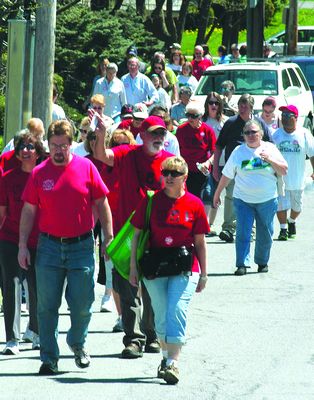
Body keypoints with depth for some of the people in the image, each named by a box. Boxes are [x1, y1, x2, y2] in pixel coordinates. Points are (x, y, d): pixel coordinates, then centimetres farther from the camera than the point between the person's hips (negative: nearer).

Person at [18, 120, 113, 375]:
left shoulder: (86, 167, -1)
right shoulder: (39, 173, 1)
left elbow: (101, 204, 5)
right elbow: (29, 211, 6)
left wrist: (109, 238, 2)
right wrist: (23, 246, 3)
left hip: (81, 246, -1)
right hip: (49, 246, 1)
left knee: (82, 304, 3)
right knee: (47, 306, 0)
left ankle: (77, 343, 31)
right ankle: (49, 358, 8)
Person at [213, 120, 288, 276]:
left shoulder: (270, 148, 2)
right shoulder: (238, 151, 2)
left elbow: (284, 171, 0)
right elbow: (227, 175, 8)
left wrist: (270, 159, -15)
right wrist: (217, 194, 10)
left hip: (267, 200, 1)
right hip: (243, 200, -1)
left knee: (265, 234, 7)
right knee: (243, 233, -8)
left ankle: (262, 262, 23)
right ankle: (242, 264, -8)